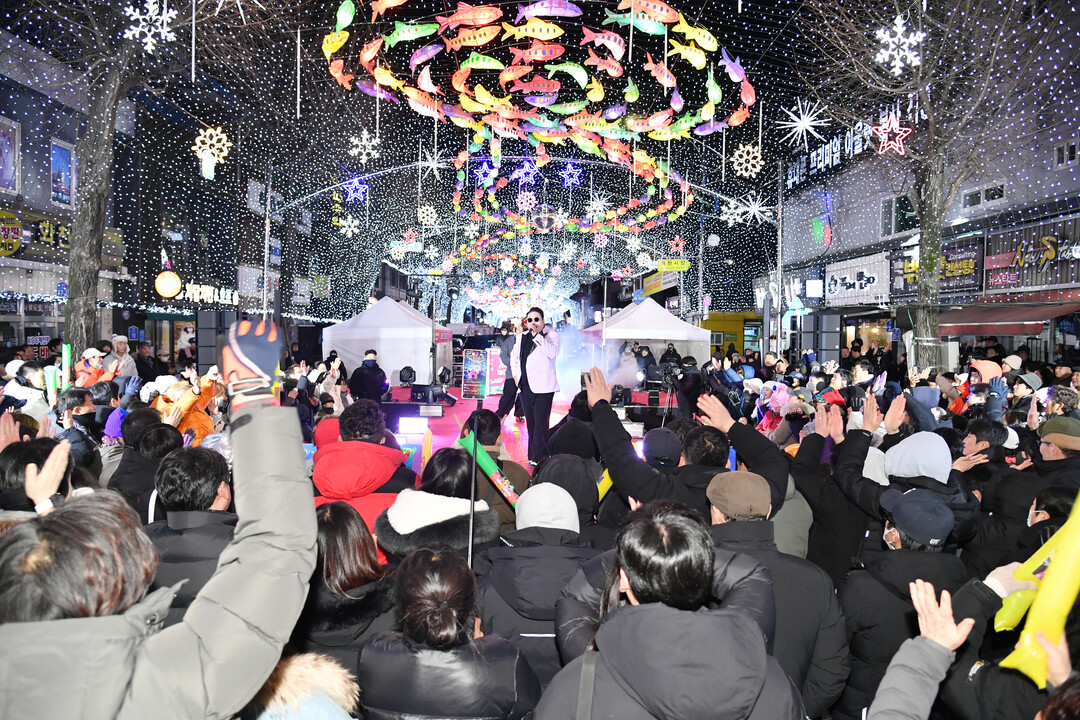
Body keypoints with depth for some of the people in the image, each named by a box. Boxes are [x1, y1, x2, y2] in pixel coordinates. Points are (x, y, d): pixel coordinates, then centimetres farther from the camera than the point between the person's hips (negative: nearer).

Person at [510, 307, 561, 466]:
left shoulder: (551, 335, -2)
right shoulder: (522, 337, 15)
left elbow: (552, 352, -21)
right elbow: (514, 355, 31)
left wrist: (537, 335, -19)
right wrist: (515, 373, 18)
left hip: (543, 387, -6)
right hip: (525, 386, 6)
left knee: (540, 423, -10)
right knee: (530, 423, 10)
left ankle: (538, 457, -5)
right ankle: (533, 456, 18)